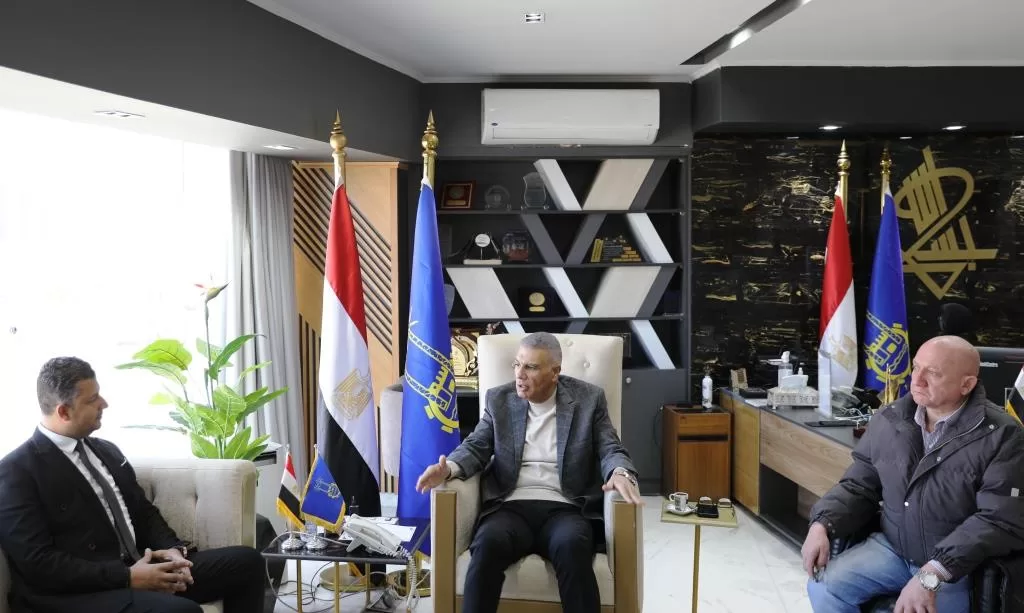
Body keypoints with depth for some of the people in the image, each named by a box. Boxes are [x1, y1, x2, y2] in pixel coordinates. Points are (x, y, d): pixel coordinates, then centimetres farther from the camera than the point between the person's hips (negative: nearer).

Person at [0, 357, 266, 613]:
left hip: (139, 568, 8)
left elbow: (143, 512, 19)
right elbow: (37, 563, -15)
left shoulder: (107, 451, 15)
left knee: (246, 562, -4)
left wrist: (173, 549, -2)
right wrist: (127, 577, -19)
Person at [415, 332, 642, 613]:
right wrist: (449, 468, -15)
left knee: (572, 546, -36)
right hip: (512, 507, 1)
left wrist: (620, 473, -20)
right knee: (488, 544, -32)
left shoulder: (588, 398, 7)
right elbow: (476, 447, 8)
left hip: (565, 509, -1)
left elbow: (611, 450, 4)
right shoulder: (499, 399, 12)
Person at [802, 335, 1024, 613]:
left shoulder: (1001, 436, -13)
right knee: (824, 586, -14)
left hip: (959, 566, -4)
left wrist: (933, 573, -30)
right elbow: (858, 487, 8)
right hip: (890, 548, 4)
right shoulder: (888, 420, 1)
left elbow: (1000, 521, -21)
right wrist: (821, 525, -11)